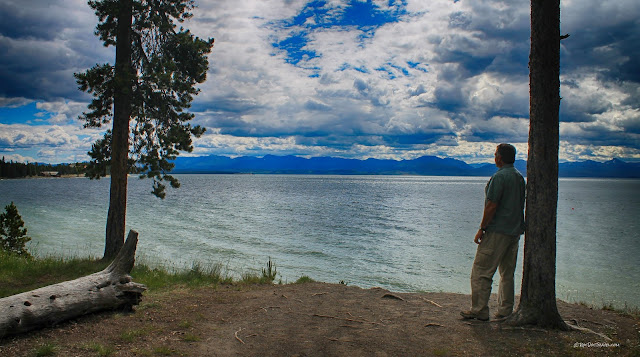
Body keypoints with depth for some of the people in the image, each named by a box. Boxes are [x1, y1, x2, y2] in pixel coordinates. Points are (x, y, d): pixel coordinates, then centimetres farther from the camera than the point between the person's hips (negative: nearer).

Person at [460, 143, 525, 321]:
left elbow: (491, 206, -17)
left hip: (497, 231, -9)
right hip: (515, 231, 9)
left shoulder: (499, 176, -14)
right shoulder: (520, 177, 13)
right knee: (507, 273, 13)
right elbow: (520, 205, 17)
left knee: (481, 271, -3)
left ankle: (479, 310, -1)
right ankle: (505, 311, 16)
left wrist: (482, 229, -11)